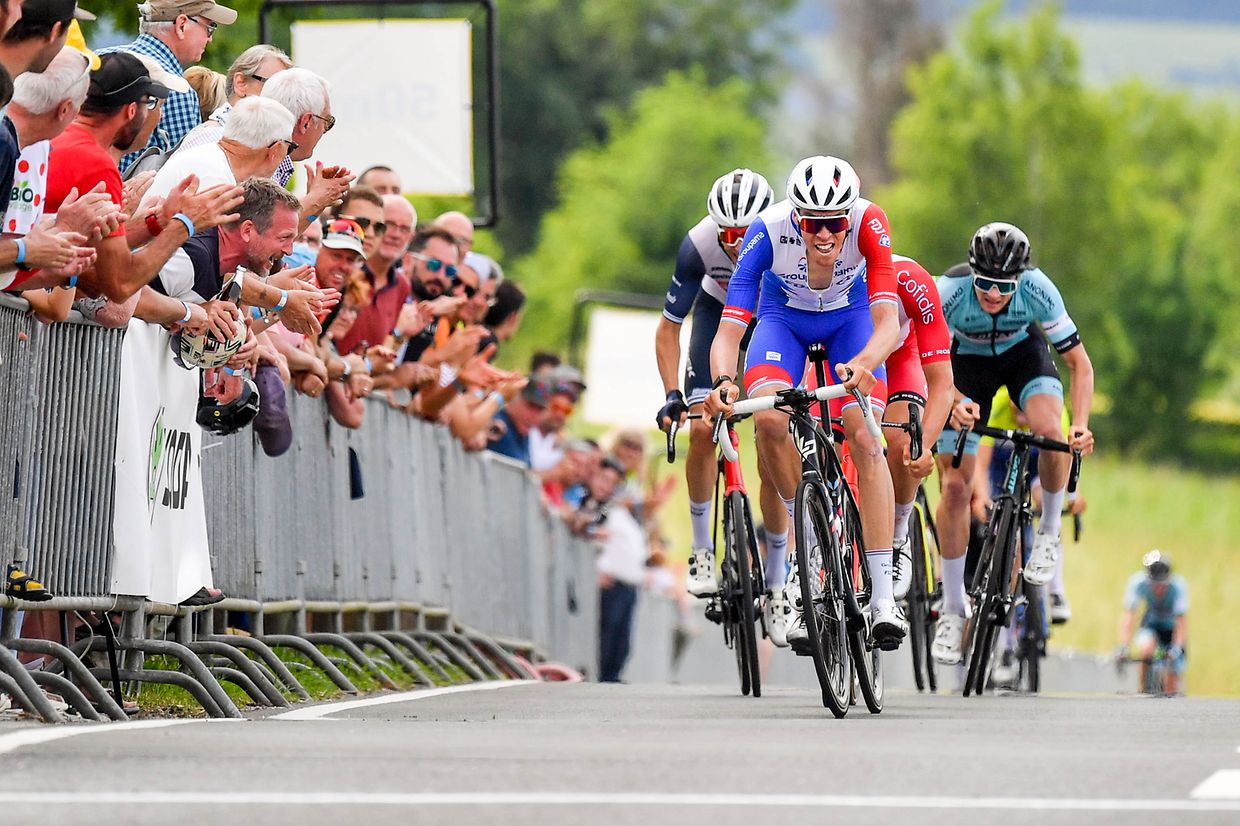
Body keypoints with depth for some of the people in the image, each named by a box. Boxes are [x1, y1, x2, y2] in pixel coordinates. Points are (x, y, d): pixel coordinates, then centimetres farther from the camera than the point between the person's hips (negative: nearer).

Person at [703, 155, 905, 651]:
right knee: (769, 419, -28)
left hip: (850, 319, 0)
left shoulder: (868, 224, -34)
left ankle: (883, 596, -20)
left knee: (864, 438, -19)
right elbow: (729, 329, -35)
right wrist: (723, 381, -55)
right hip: (784, 319, 0)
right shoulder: (769, 232, -33)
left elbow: (887, 319, -40)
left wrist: (863, 364, -61)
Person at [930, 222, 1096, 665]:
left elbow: (1079, 363, -25)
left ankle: (1049, 532, -6)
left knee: (1051, 432, -32)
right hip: (967, 362, 0)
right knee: (955, 486, -9)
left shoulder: (1037, 289, -31)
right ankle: (952, 608, 3)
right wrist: (955, 403, -56)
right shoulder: (950, 292, -34)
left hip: (1022, 354, 0)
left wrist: (1081, 424, -39)